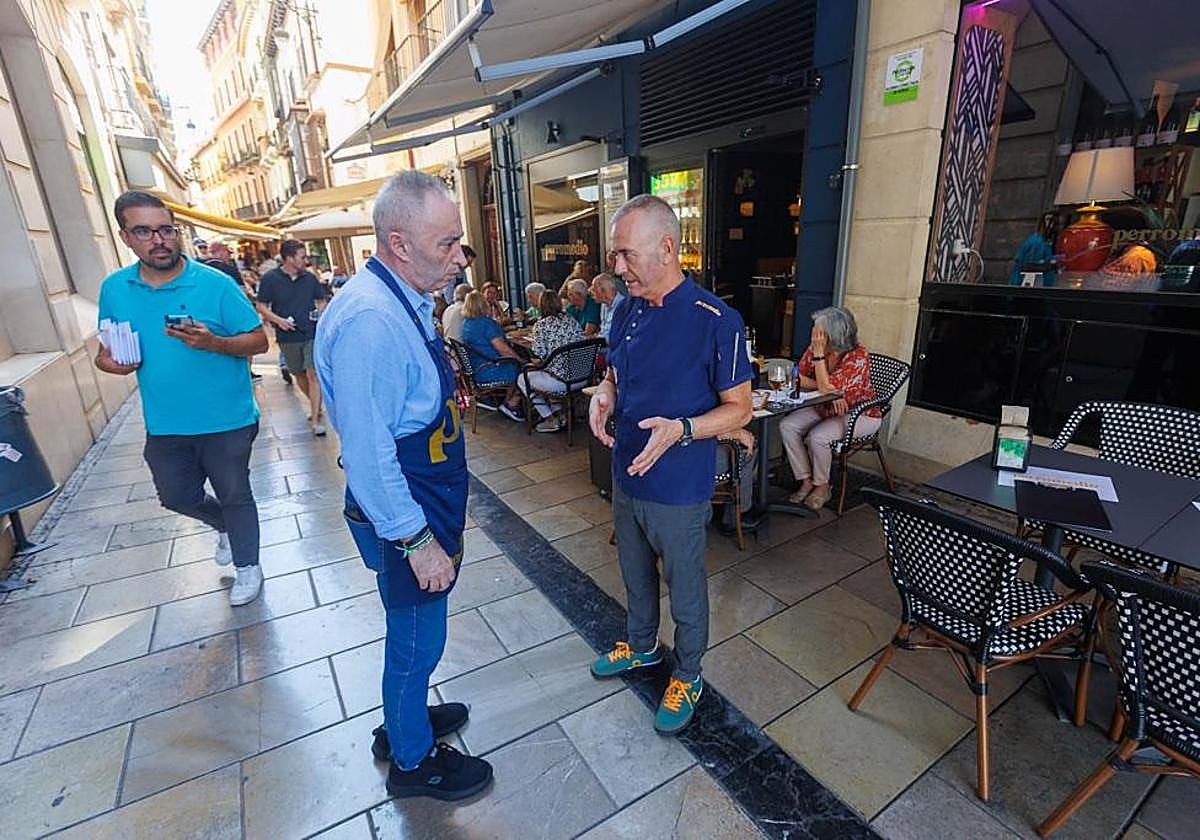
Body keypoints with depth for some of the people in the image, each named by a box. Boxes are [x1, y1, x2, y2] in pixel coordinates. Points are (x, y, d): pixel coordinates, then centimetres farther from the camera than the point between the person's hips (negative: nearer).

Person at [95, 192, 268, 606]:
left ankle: (247, 566, 32)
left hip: (227, 421, -4)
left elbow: (259, 341, -11)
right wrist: (106, 359, -9)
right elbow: (110, 343, 14)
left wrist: (213, 342, -28)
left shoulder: (215, 283, -12)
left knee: (234, 495, 11)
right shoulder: (114, 288, 2)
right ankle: (226, 526, 50)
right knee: (177, 496, 20)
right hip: (164, 425, 5)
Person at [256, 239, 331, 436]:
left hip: (312, 334, 0)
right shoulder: (270, 278, -2)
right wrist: (277, 319, -15)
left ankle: (315, 421, -8)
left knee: (313, 374, -9)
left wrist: (321, 312, -5)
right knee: (298, 375, 14)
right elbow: (261, 306, 2)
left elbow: (321, 299, 16)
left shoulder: (310, 277, 4)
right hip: (288, 337, 1)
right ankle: (315, 405, 37)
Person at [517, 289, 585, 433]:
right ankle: (557, 412, 32)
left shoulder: (541, 325, -9)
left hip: (561, 380, -7)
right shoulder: (571, 320, 8)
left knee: (522, 379, 18)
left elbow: (539, 354, -14)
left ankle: (551, 420, 16)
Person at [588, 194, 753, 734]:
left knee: (685, 589, 16)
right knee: (636, 575, 26)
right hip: (626, 475, 7)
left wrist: (680, 430, -31)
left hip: (679, 489, -6)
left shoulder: (716, 320, -20)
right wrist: (603, 398, -9)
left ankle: (687, 676, 41)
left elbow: (739, 408, -15)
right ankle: (641, 646, 53)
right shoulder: (626, 312, 1)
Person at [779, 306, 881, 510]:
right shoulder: (815, 347, -7)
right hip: (825, 409, 7)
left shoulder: (858, 356, -24)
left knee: (816, 437, -30)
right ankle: (806, 481, -4)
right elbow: (798, 377, -8)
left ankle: (822, 487, -2)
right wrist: (830, 391, -22)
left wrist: (819, 352, -31)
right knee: (786, 426, -15)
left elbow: (826, 387, -31)